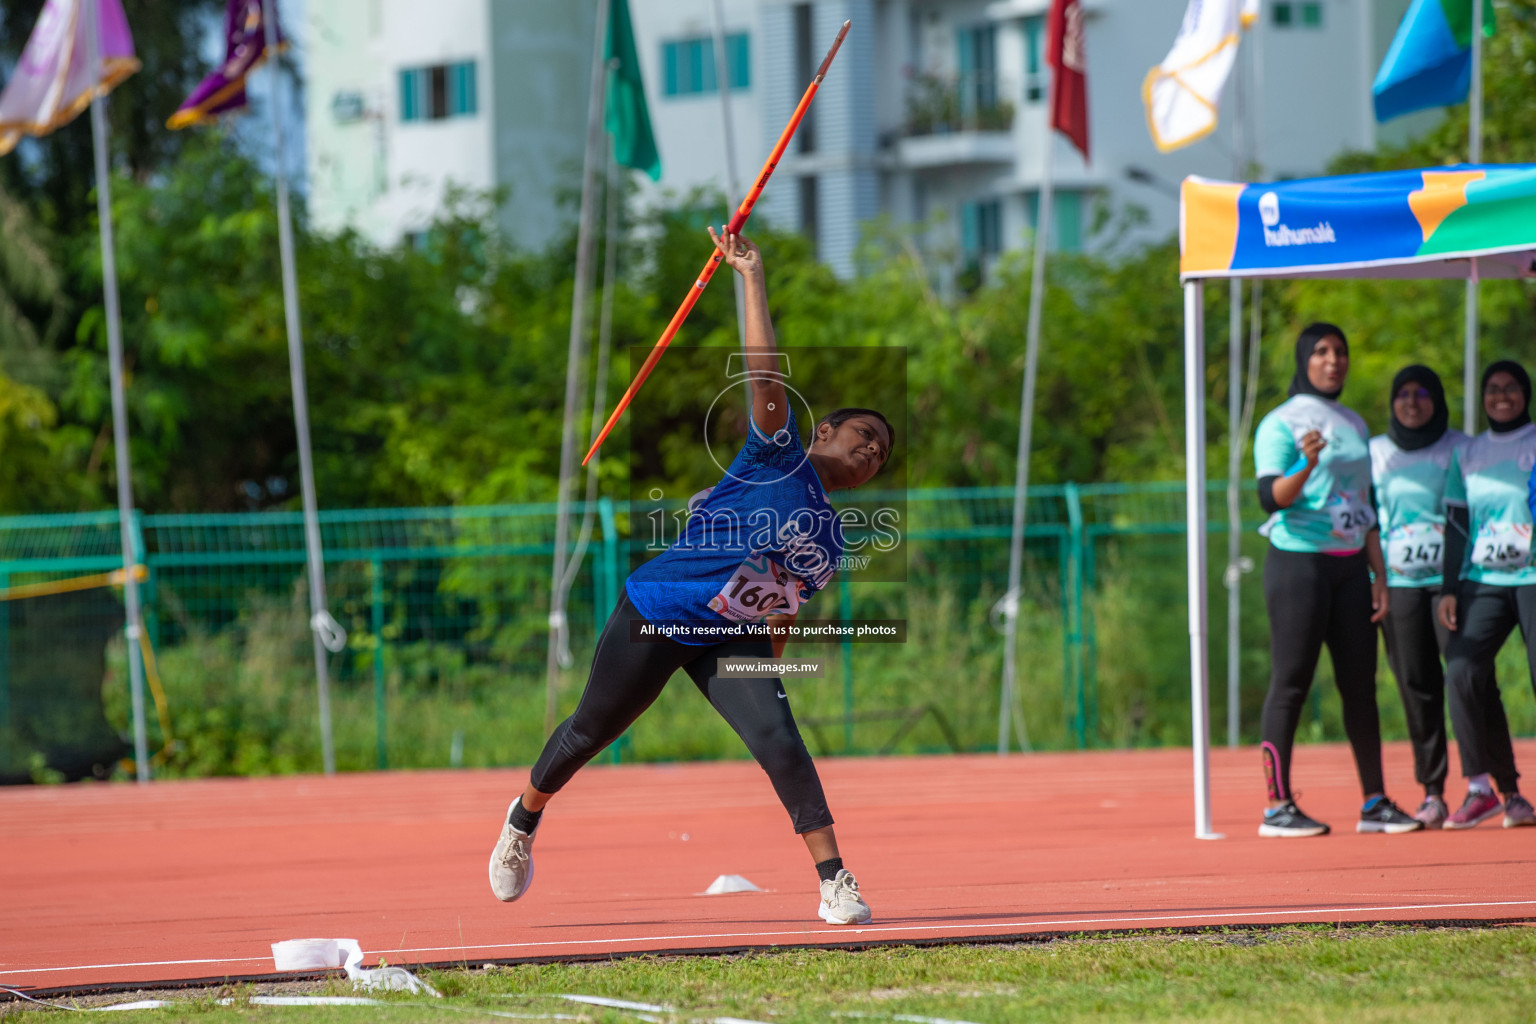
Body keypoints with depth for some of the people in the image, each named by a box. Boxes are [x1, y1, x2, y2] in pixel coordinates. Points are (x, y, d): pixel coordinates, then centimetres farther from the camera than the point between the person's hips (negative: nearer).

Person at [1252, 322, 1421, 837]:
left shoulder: (1354, 424, 17)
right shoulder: (1282, 423, -5)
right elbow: (1270, 499, -14)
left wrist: (1378, 575, 14)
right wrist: (1307, 465, -32)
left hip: (1349, 566, 7)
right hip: (1298, 561, -7)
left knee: (1360, 683, 5)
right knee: (1291, 683, -8)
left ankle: (1374, 803, 9)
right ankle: (1277, 806, -7)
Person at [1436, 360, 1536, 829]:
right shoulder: (1467, 454, 15)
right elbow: (1457, 525, 16)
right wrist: (1450, 589, 8)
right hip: (1482, 580, 3)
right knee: (1463, 671, -16)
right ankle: (1484, 787, -11)